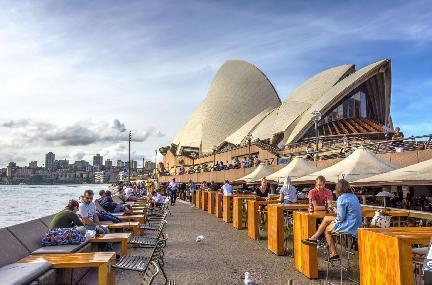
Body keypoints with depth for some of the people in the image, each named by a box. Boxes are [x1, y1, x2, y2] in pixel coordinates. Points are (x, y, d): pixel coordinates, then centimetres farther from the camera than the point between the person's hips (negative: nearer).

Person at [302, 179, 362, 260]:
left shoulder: (341, 199, -17)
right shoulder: (354, 196, 10)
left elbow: (341, 217, -19)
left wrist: (335, 220, 3)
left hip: (349, 226, -9)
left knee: (327, 230, 12)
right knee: (326, 219, 18)